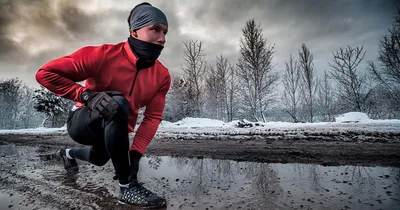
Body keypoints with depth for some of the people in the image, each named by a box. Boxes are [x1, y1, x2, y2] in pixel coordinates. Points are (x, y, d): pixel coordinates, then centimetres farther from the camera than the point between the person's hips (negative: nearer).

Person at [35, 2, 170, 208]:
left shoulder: (162, 75, -14)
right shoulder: (103, 55, -25)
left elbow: (152, 117, -15)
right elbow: (45, 73, -21)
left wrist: (136, 153, -26)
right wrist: (87, 95, -34)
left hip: (115, 129, 6)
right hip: (82, 122, -5)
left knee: (100, 157, 32)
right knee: (118, 103, -37)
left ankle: (69, 153, 68)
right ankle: (127, 187, -27)